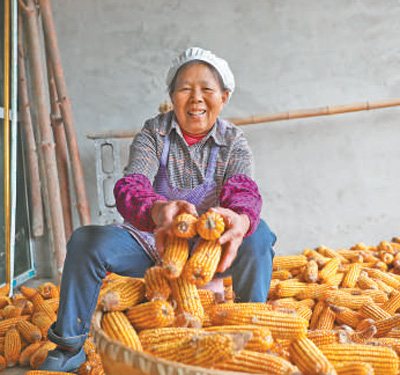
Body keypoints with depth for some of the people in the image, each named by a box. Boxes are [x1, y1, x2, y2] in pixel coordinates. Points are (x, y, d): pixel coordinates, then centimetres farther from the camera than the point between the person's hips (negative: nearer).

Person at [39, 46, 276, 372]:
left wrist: (239, 221, -51)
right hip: (149, 245, 0)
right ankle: (69, 347, -6)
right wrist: (158, 210, -52)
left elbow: (244, 191, -23)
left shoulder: (234, 141, -4)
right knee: (86, 241, -24)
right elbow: (131, 185, -26)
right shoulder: (154, 133, -8)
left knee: (258, 235, -27)